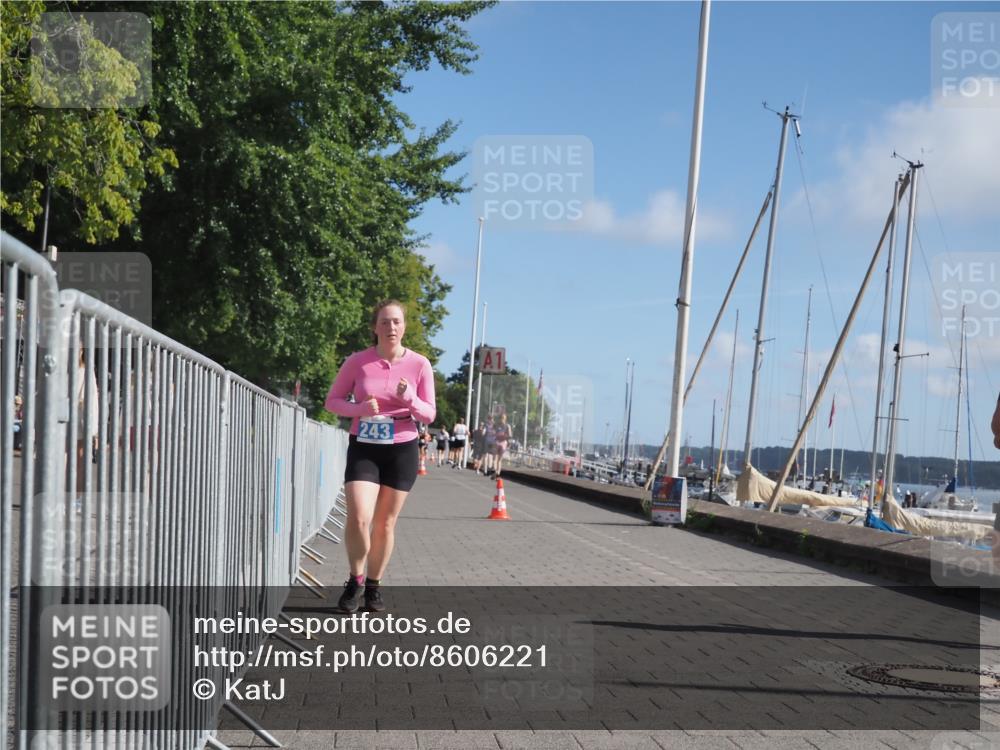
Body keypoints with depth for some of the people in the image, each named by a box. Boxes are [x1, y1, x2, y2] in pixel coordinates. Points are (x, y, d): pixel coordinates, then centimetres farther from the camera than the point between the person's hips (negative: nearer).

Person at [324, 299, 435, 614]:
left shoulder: (420, 365, -3)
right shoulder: (358, 361, -4)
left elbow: (429, 414, 1)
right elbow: (332, 401, 2)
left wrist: (410, 400, -20)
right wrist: (360, 408, -17)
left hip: (402, 450, 1)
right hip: (363, 448, -1)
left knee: (385, 523, 7)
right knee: (358, 517, -17)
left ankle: (373, 586, 24)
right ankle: (355, 580, 6)